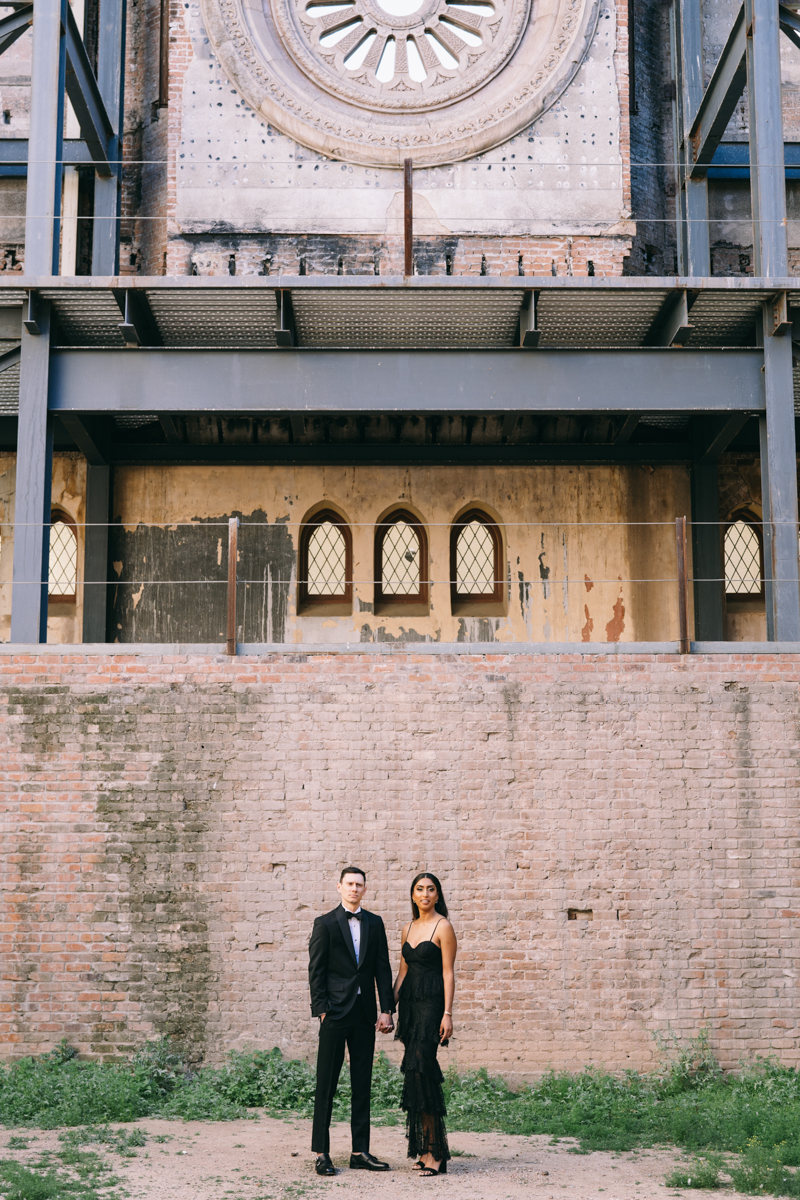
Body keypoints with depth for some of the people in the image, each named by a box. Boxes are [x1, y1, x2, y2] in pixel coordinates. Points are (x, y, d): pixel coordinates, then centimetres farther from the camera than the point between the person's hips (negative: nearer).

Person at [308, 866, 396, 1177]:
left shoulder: (374, 923, 11)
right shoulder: (325, 924, 0)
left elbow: (383, 968, 9)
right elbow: (315, 971, -2)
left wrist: (386, 1009, 2)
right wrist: (321, 1010, -10)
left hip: (365, 1013, 4)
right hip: (335, 1012, -4)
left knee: (362, 1084, 7)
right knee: (326, 1084, -1)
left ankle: (360, 1151, 14)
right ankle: (321, 1153, 5)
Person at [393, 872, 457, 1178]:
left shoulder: (443, 927, -4)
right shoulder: (408, 929, 15)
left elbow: (448, 972, -8)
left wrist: (447, 1013, -14)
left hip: (431, 1003, -7)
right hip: (409, 1003, 7)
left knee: (421, 1070, -14)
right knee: (415, 1072, 5)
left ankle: (433, 1150, -9)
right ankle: (423, 1149, 11)